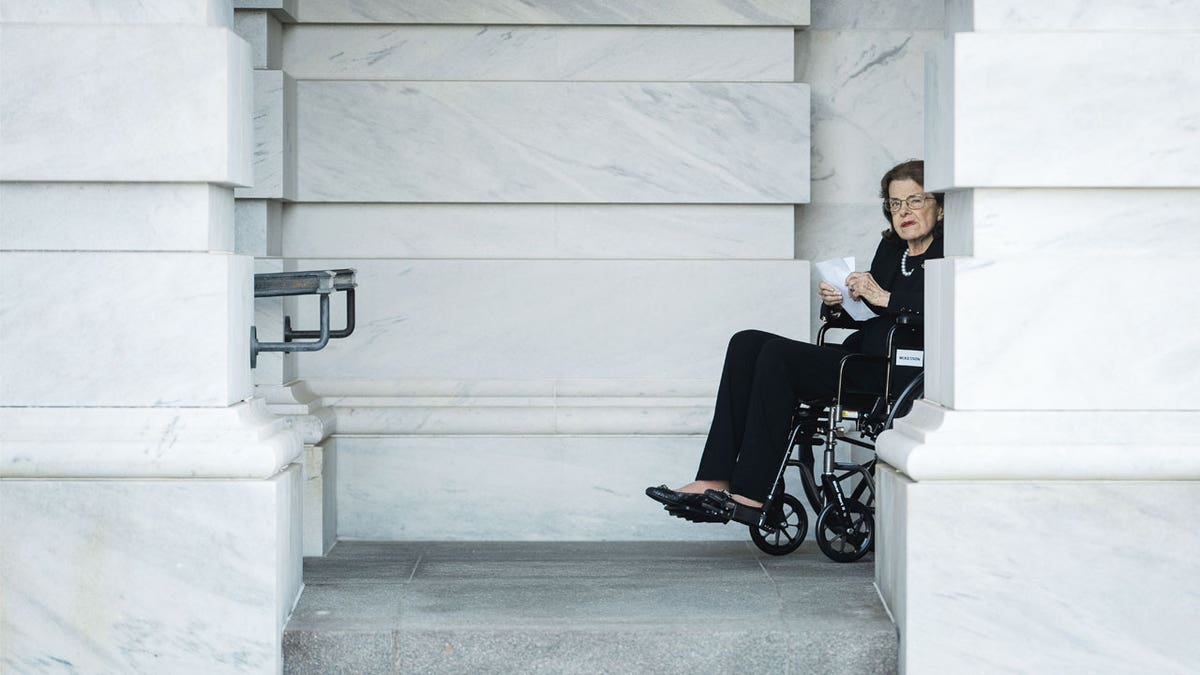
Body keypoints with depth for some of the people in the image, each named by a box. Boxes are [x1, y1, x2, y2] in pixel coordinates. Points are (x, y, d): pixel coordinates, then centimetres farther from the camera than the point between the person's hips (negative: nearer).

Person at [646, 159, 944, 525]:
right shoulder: (890, 247, 22)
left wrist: (885, 298, -20)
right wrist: (834, 302, -3)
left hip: (893, 373, -9)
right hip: (859, 357, 9)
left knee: (778, 354, -24)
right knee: (747, 344, -7)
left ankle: (752, 495, -22)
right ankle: (715, 480, -17)